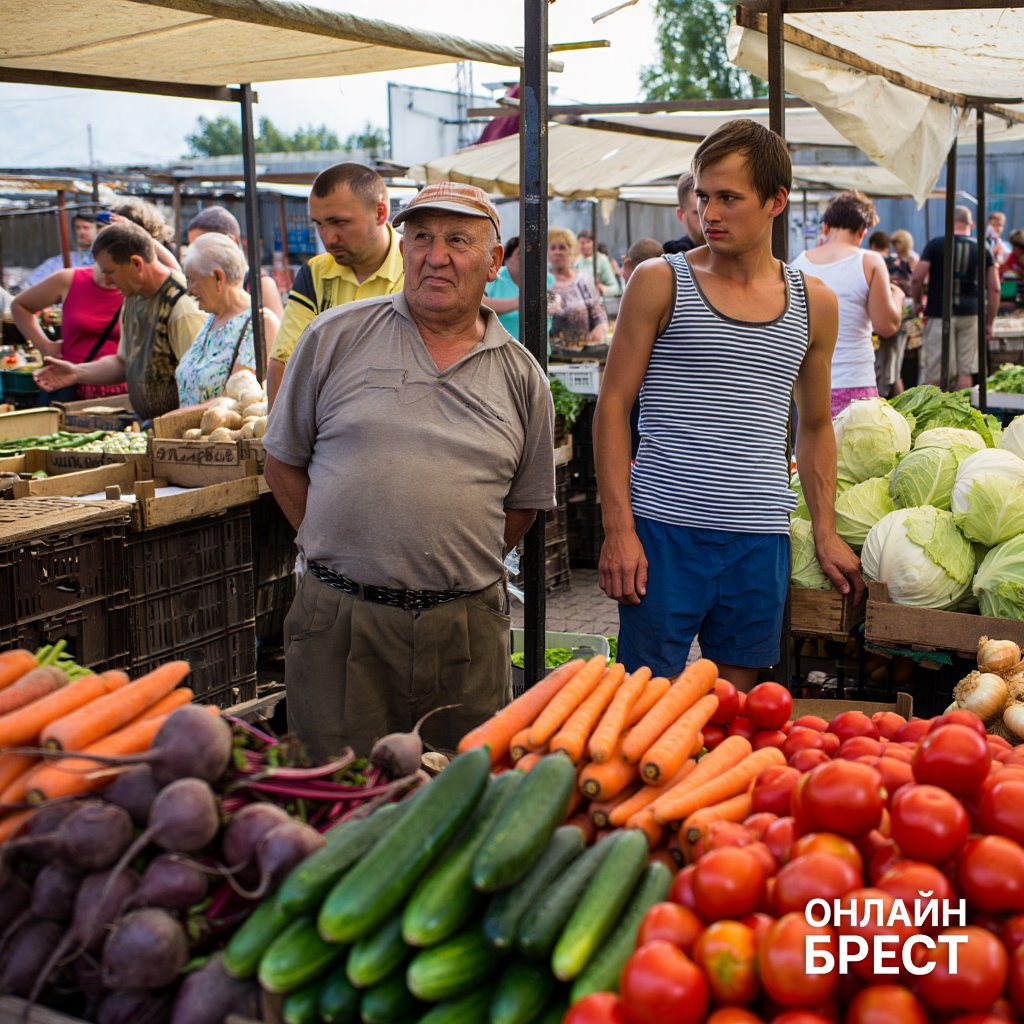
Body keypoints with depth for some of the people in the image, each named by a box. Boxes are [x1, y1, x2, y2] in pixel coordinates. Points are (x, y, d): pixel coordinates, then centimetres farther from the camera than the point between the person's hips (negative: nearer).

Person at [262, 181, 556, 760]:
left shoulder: (521, 377, 7)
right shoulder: (336, 337, 3)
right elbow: (284, 460, 8)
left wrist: (460, 567, 4)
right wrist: (334, 551, 3)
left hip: (467, 629, 2)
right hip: (341, 623, -1)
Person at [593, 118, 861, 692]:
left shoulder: (815, 303, 10)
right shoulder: (661, 283, 1)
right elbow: (613, 405, -1)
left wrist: (826, 533, 11)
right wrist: (618, 527, -9)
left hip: (761, 537, 3)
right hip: (662, 529, -3)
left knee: (738, 696, 9)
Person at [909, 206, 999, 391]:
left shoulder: (935, 245, -1)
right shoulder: (983, 249, 8)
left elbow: (917, 278, -6)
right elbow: (994, 289, 7)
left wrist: (917, 302, 11)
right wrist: (989, 322, 13)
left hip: (940, 313, -2)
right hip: (970, 314, 2)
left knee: (934, 373, 0)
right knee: (965, 371, 6)